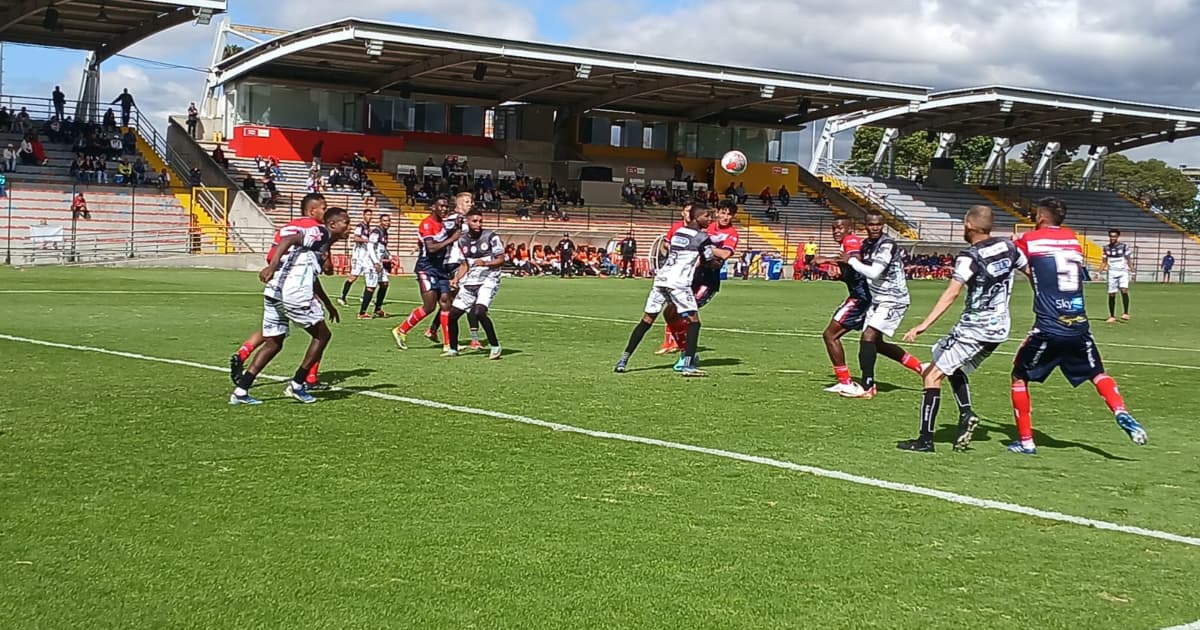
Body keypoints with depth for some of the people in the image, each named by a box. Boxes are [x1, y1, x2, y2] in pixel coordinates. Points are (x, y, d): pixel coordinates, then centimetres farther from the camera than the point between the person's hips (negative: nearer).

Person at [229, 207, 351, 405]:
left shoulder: (322, 242, 27)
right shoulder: (320, 233, -2)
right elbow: (288, 240, -19)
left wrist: (328, 304, 46)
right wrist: (272, 266, -32)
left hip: (274, 292, 9)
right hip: (294, 293, -9)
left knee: (273, 343, 15)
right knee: (322, 334, 7)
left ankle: (241, 390, 8)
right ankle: (297, 385, 9)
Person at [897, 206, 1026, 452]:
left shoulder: (970, 257, -15)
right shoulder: (1008, 246, 4)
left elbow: (952, 293, -26)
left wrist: (924, 325, -33)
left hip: (974, 328, -8)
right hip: (999, 329, 8)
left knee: (933, 374, -2)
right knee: (953, 367, 27)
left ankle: (925, 439, -6)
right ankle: (966, 414, 10)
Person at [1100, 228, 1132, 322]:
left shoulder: (1124, 247, -1)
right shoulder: (1106, 248, 8)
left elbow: (1129, 260, 0)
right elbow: (1104, 262, 15)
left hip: (1123, 272, -3)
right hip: (1112, 273, 3)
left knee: (1124, 290, -23)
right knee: (1111, 295, 2)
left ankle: (1126, 314, -22)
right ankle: (1112, 316, 14)